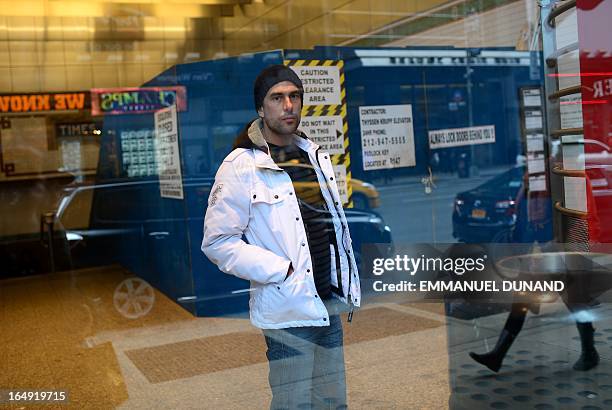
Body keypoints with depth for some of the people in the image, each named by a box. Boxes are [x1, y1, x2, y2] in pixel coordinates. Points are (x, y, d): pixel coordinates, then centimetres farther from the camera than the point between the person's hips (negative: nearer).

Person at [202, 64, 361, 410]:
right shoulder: (241, 167, -11)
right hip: (289, 310, -6)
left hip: (330, 305, 6)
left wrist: (351, 286, 10)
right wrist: (282, 271, -17)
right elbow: (217, 242, -13)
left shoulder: (318, 157, 9)